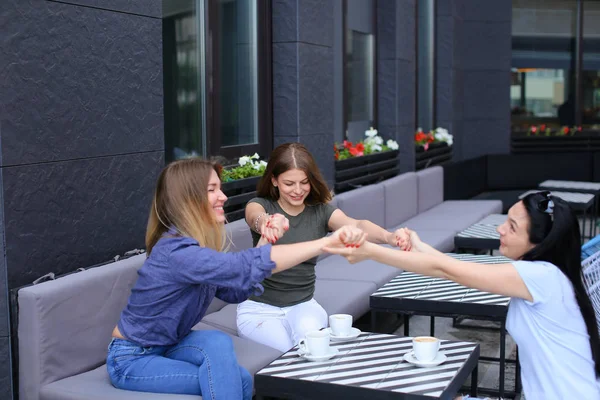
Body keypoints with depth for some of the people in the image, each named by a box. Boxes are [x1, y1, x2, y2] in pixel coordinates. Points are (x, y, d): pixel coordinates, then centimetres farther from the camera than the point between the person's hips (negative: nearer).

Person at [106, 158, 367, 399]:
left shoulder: (197, 243, -2)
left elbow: (235, 291, 1)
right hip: (132, 360, -7)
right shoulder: (177, 252, -30)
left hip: (166, 346, 7)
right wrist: (328, 242, -43)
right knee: (217, 345, -23)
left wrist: (266, 243, -11)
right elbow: (247, 265, -41)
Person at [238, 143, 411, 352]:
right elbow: (255, 217, -34)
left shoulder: (321, 212, -2)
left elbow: (356, 225, -23)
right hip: (260, 307, -1)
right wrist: (267, 222, -61)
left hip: (303, 305, 2)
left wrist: (389, 237, -47)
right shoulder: (261, 205, -7)